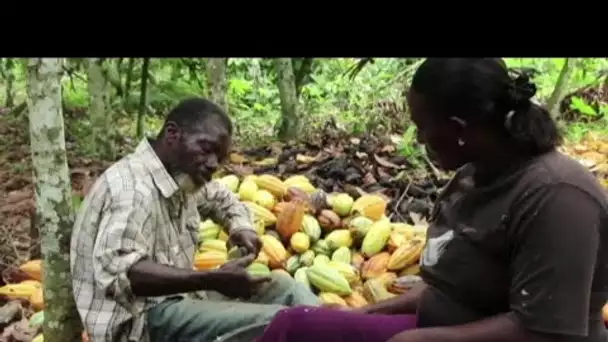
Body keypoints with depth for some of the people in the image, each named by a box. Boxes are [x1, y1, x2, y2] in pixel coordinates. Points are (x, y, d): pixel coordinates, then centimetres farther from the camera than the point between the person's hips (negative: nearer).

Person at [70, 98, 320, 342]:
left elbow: (221, 198, 29)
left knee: (282, 287, 3)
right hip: (145, 318, -10)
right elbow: (117, 272, -34)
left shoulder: (181, 176, 7)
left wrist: (241, 227, 6)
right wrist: (213, 279, -36)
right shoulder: (133, 186, -20)